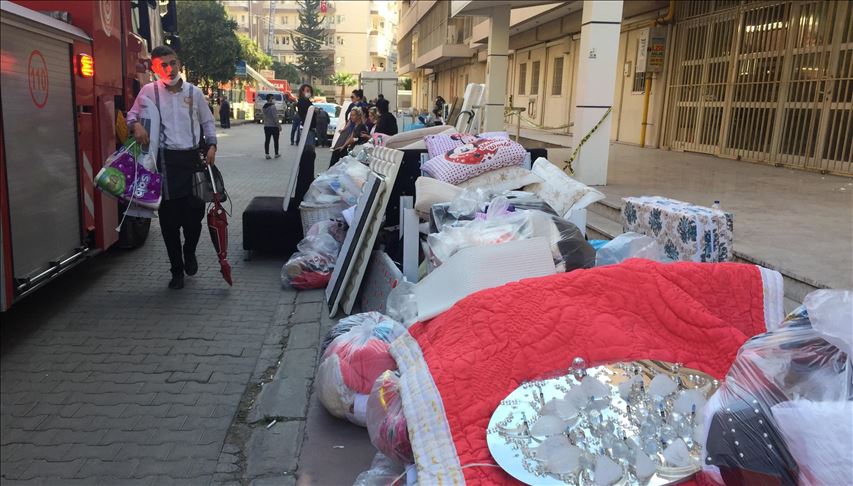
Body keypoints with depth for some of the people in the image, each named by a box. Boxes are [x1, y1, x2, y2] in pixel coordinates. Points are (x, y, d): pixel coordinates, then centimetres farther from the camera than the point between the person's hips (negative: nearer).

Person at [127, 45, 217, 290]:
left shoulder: (194, 92, 9)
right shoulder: (149, 91, 3)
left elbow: (207, 121, 17)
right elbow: (132, 114, 12)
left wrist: (212, 145, 3)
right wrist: (136, 125, -11)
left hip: (192, 157, 1)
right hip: (165, 159, -1)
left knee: (195, 211, -2)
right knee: (169, 217, 2)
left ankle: (189, 252, 30)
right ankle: (176, 269, 16)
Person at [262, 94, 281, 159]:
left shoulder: (264, 107, 7)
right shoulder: (272, 106, -17)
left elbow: (265, 116, 13)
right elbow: (275, 117, -19)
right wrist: (279, 126, -14)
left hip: (266, 126, 7)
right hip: (274, 126, -7)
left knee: (267, 140, 5)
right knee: (275, 140, 6)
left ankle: (267, 154, 3)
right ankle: (276, 154, 14)